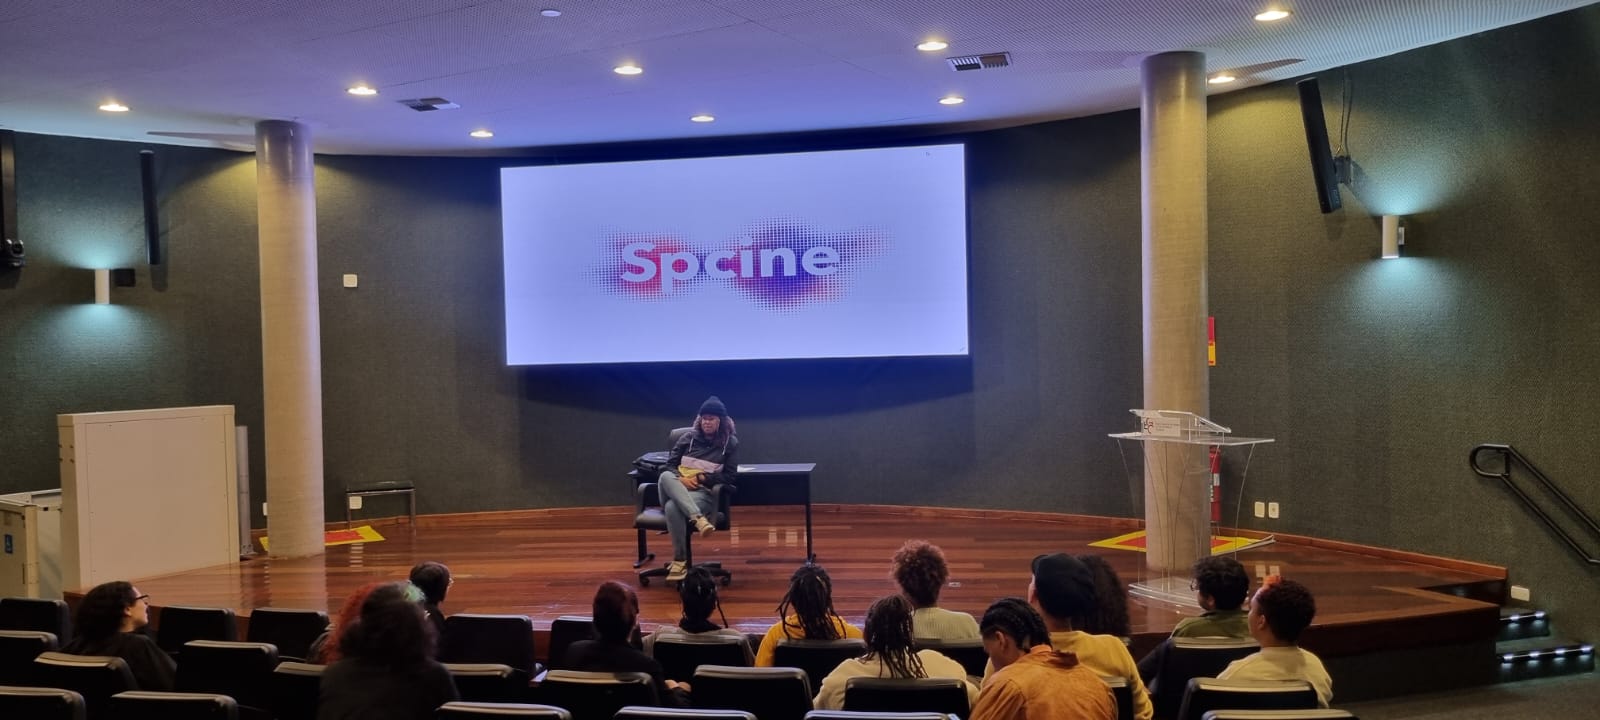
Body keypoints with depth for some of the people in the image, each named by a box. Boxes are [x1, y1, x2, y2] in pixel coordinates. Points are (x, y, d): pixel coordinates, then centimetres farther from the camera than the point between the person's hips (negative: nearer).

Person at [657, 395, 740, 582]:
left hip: (704, 492, -3)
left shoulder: (730, 443, 8)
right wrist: (680, 480, -10)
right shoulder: (689, 437, 15)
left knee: (673, 507, -38)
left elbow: (729, 476, 3)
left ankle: (680, 561, -28)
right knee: (666, 476, -36)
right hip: (676, 491, 3)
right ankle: (698, 519, -49)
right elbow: (669, 464, 12)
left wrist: (701, 478, -9)